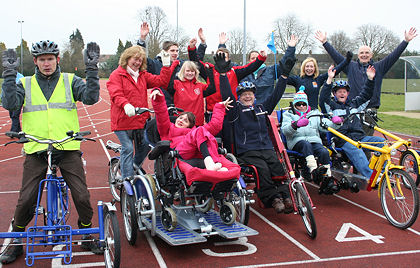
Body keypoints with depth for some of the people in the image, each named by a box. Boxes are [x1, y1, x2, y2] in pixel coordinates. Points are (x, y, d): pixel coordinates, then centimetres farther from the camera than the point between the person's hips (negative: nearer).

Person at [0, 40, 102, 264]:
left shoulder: (70, 81, 7)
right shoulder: (25, 84, 10)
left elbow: (90, 97, -8)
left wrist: (92, 68, -15)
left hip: (68, 148, 0)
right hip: (36, 149, 1)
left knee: (82, 196, -3)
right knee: (26, 200, 1)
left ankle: (87, 236, 21)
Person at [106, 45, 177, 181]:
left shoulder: (143, 75, 16)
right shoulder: (117, 75, -4)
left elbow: (161, 82, 10)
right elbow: (116, 94, -19)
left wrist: (166, 66, 1)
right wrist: (126, 105, -38)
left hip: (141, 120, 6)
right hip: (123, 120, -6)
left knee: (144, 147, 13)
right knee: (128, 149, -7)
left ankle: (134, 169, 36)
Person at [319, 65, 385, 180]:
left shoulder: (354, 104, 26)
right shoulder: (331, 105, 9)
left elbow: (366, 95, 26)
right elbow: (324, 98, -9)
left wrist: (370, 79, 13)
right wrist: (329, 79, -18)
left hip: (360, 137, 6)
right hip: (344, 141, -6)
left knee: (381, 141, -16)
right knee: (356, 152, -35)